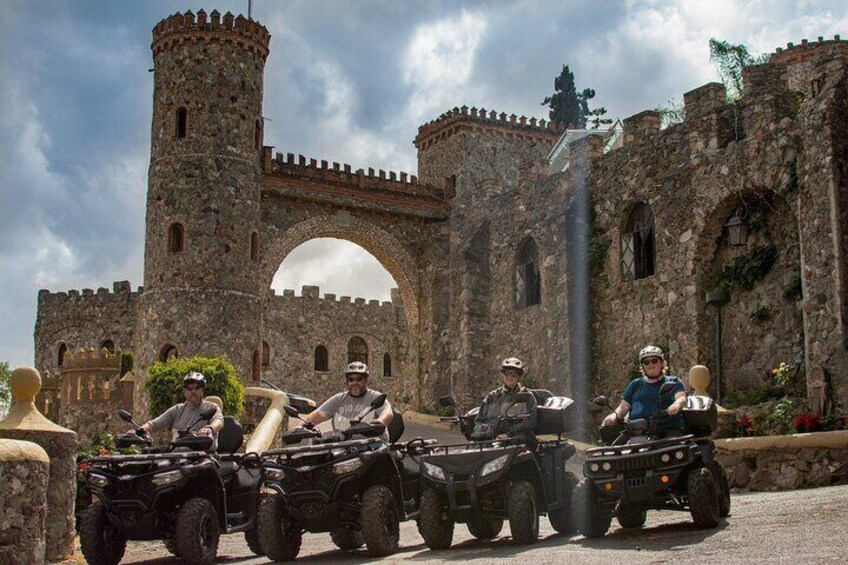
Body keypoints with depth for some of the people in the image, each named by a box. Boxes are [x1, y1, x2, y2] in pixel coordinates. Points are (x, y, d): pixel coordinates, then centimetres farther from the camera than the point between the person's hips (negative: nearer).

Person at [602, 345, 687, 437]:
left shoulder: (673, 382, 17)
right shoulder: (635, 384, 25)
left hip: (668, 430, -1)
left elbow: (682, 399, -1)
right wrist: (614, 415, -5)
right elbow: (623, 407, 19)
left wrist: (677, 404, -27)